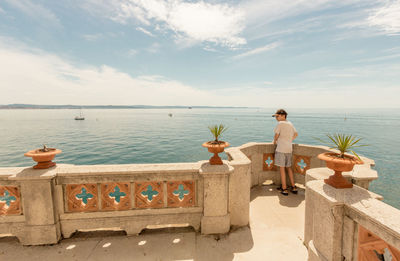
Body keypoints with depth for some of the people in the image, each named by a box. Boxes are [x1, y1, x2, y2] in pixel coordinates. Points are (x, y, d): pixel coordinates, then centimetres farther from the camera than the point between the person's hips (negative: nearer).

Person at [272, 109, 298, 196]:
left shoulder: (280, 123, -9)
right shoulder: (290, 124, 14)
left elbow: (276, 135, -12)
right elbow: (296, 134, 25)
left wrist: (275, 141, 6)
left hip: (281, 148, -8)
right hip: (289, 148, 8)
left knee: (282, 168, 0)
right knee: (289, 167, 17)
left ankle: (284, 189, 5)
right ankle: (293, 187, 21)